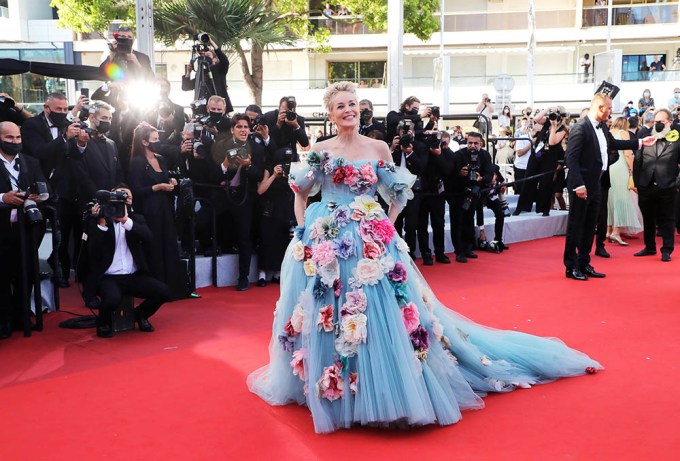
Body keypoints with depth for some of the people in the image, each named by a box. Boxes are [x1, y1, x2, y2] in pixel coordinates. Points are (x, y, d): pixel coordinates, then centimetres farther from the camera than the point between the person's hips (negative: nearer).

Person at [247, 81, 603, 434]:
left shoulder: (378, 148, 4)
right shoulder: (320, 151, 2)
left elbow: (398, 193, 14)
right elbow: (301, 191, 11)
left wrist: (386, 226, 5)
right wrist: (303, 230, 3)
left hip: (372, 243, 1)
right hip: (327, 244, 0)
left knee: (381, 314, -2)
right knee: (328, 317, 1)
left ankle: (385, 391, 12)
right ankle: (330, 383, 19)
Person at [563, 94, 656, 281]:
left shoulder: (602, 127, 9)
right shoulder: (580, 128, -18)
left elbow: (613, 144, 26)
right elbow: (571, 158, -21)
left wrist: (640, 142, 26)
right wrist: (578, 185, -24)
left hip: (595, 184, 9)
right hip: (581, 186, -9)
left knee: (589, 226, 14)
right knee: (575, 226, 1)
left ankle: (584, 264, 24)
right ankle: (571, 267, 9)